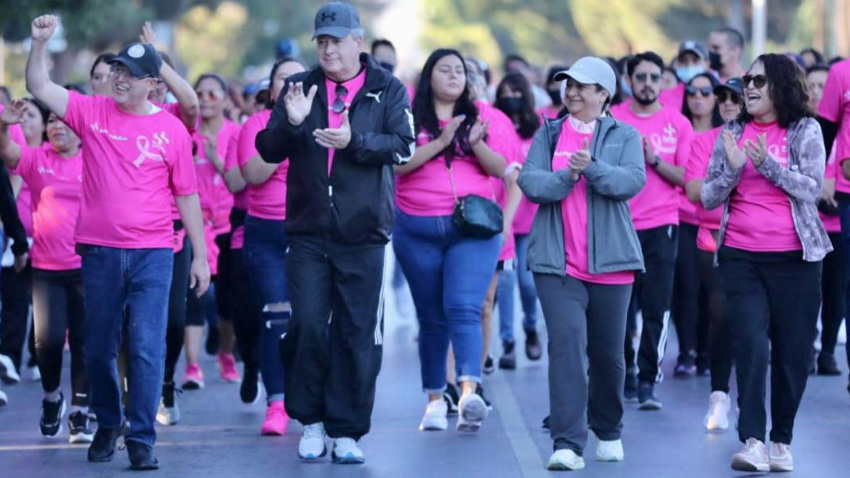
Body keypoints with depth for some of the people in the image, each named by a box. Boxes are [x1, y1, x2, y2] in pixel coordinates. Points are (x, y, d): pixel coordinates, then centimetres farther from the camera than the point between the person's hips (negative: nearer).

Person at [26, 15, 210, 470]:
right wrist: (40, 43, -16)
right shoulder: (91, 112, 4)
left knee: (147, 347, -8)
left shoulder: (171, 129, 0)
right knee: (98, 348, 11)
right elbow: (40, 87, -1)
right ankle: (107, 424, 31)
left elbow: (187, 196, 4)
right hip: (99, 251, 2)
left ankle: (141, 439, -2)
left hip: (153, 253, -2)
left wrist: (201, 255, 4)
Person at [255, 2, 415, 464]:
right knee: (307, 326, -6)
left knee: (358, 335, 2)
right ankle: (311, 422, 10)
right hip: (307, 233, 1)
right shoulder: (299, 87, 8)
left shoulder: (388, 90, 3)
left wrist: (354, 140, -24)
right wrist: (291, 122, -15)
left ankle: (346, 431, 11)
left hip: (362, 234, -1)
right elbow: (269, 151, 5)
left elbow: (403, 146, -8)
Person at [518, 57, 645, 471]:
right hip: (557, 263, 0)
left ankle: (608, 431, 32)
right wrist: (566, 178, -18)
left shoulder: (625, 136, 6)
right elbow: (529, 180, -2)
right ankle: (568, 443, -15)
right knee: (567, 345, -13)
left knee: (608, 353, 10)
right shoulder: (549, 134, 12)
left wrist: (593, 168, -26)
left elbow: (632, 180, -12)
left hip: (610, 262, 0)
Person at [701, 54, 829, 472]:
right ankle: (752, 442, -17)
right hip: (740, 257, 1)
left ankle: (782, 441, 15)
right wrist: (734, 168, -11)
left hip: (794, 257, -1)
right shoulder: (731, 133, 9)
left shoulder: (805, 130, 2)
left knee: (792, 349, 2)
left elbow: (812, 189, -8)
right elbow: (708, 198, 7)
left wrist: (767, 164, -19)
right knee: (751, 343, -12)